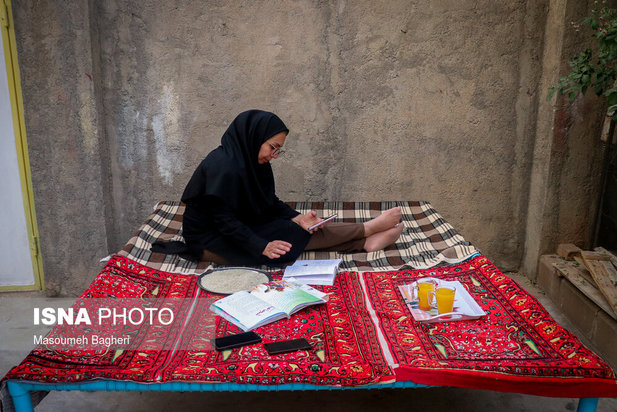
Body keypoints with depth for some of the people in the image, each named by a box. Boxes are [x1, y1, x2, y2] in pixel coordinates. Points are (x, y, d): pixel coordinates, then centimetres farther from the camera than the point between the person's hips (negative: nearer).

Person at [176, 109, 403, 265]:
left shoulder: (250, 161, 1)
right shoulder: (224, 167, -27)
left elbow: (270, 203, 5)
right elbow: (223, 219, -28)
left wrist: (298, 218, -10)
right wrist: (262, 246, -31)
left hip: (238, 228, 9)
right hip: (210, 243, -9)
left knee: (307, 227, -5)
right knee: (293, 235, -11)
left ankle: (366, 242, -6)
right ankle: (368, 229, -3)